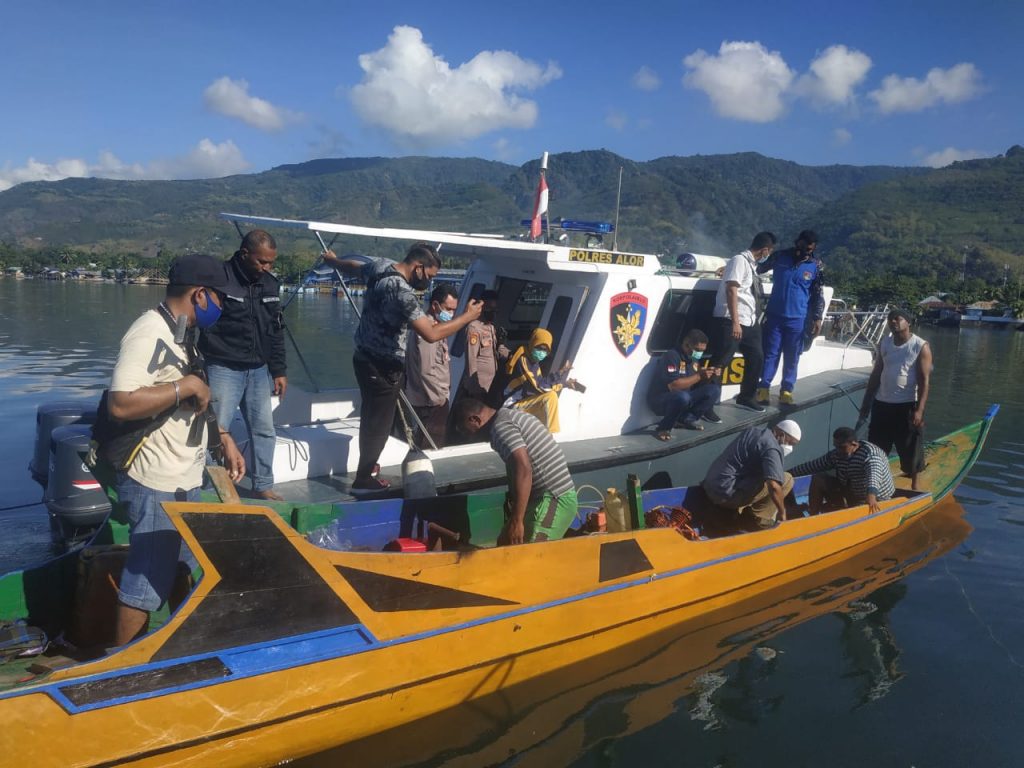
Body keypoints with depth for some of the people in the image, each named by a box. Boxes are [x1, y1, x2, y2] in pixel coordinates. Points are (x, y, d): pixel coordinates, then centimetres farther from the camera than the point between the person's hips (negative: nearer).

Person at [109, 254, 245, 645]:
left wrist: (225, 440, 13)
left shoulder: (179, 335, 11)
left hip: (183, 480, 10)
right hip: (155, 484, -10)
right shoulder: (149, 334, -20)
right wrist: (186, 385, -25)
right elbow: (120, 404, -32)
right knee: (148, 577, 2)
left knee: (181, 567, 23)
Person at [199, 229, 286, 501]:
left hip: (259, 371, 6)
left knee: (264, 430, 10)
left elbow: (276, 331, 14)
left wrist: (279, 370, 12)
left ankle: (263, 486, 23)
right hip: (224, 369, -6)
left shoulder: (271, 284, 7)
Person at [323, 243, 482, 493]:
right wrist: (467, 317, -21)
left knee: (370, 417, 24)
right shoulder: (402, 292, -28)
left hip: (365, 358, 10)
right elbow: (431, 334, -33)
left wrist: (332, 259, 44)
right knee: (379, 423, 5)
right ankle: (363, 480, 17)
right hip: (383, 366, -10)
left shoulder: (380, 266, 0)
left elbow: (352, 266, 22)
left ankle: (367, 465, 41)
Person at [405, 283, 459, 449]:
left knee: (434, 446, 16)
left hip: (436, 398, 10)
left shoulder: (437, 326, 13)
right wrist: (438, 398, -14)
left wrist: (441, 395, 13)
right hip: (431, 401, -10)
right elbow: (426, 370, -23)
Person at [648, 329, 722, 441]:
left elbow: (698, 385, 11)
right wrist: (699, 376, -25)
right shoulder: (672, 356, -20)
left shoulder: (694, 359, 6)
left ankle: (687, 418, -2)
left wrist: (711, 376, -8)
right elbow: (673, 386, -29)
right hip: (660, 400, -8)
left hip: (684, 398, 8)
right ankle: (663, 428, -18)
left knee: (714, 390, -7)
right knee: (682, 396, -40)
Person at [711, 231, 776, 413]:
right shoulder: (740, 260, -11)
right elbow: (731, 290, -18)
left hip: (749, 323, 9)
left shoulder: (752, 264, 15)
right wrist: (735, 322, -23)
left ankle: (746, 397, 29)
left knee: (756, 358, 15)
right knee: (720, 363, -8)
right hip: (730, 322, -9)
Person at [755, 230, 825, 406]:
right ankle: (763, 389, 4)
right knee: (770, 353, 1)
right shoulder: (780, 256, 1)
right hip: (774, 315, 0)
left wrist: (817, 318, -3)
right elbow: (759, 269, 16)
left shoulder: (816, 266, -1)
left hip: (797, 319, 0)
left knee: (792, 357, 5)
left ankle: (786, 391, 12)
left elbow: (818, 295, 3)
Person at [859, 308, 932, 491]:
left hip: (907, 405, -5)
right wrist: (867, 402, 10)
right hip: (882, 404, 5)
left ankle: (914, 485, 24)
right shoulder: (885, 343, 7)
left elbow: (924, 381, -12)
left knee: (910, 450, 6)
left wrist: (919, 410, -19)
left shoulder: (920, 347, -8)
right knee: (876, 448, 10)